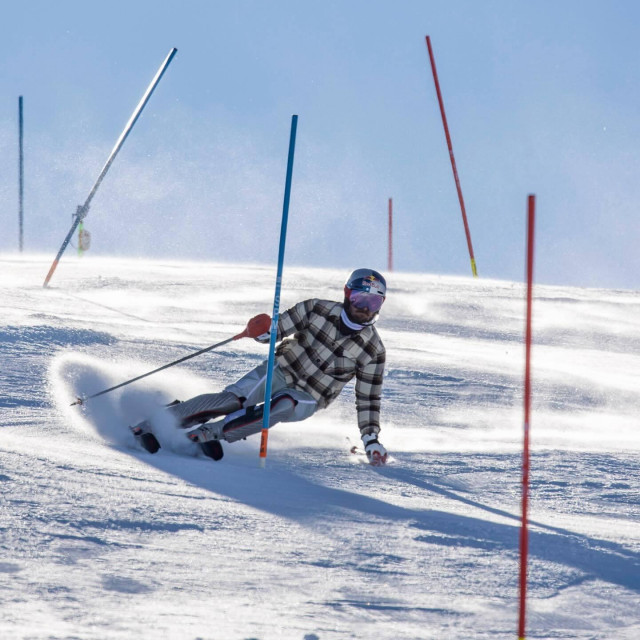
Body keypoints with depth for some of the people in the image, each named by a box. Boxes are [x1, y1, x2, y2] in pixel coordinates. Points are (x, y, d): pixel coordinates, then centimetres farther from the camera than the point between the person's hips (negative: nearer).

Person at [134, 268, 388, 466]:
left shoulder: (373, 351, -7)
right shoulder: (319, 310, -7)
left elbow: (368, 399, 0)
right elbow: (279, 327, -4)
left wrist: (371, 439, -7)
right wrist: (261, 330, -27)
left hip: (306, 399, 0)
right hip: (281, 370, 0)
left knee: (279, 407, -34)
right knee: (234, 398, -26)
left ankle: (206, 433, -37)